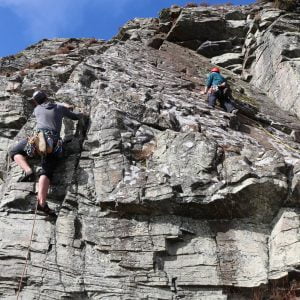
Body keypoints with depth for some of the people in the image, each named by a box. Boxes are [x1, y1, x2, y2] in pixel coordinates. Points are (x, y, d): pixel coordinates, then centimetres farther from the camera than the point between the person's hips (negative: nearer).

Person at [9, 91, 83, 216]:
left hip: (40, 136, -1)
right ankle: (41, 202, -34)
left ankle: (28, 171, -11)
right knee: (46, 172, -11)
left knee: (14, 152, 17)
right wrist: (81, 114, 57)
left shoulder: (37, 109, 24)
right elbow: (75, 116, 34)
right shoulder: (60, 108, 23)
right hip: (54, 143, 1)